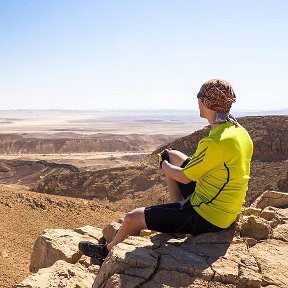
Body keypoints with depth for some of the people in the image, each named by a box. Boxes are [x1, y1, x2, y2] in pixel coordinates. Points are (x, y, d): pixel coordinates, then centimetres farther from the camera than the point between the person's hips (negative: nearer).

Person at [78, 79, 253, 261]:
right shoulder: (239, 131, 0)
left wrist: (164, 165, 3)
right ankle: (180, 206, 27)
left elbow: (184, 177, -18)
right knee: (172, 156, 19)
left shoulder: (215, 143, -30)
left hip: (207, 217, -9)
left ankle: (108, 251, 29)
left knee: (132, 219, -1)